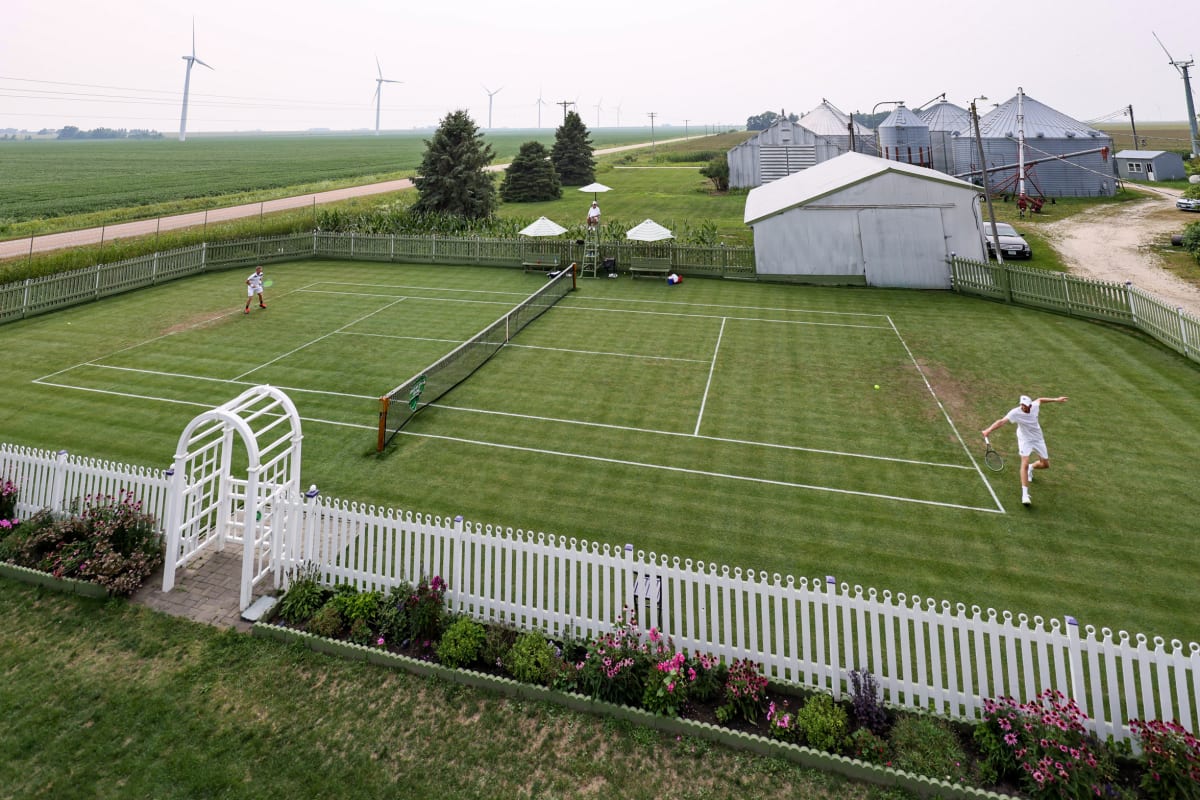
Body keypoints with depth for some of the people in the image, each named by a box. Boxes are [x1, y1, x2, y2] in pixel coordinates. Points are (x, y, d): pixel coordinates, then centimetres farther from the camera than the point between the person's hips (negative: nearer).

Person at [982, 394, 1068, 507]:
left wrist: (1056, 399, 18)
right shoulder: (1015, 412, -28)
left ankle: (1031, 467, 49)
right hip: (1025, 440, -5)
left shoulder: (1035, 406, -15)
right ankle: (1025, 494, -21)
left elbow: (1040, 399, 9)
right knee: (1025, 464, -22)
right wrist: (989, 430, -56)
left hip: (1038, 439, 5)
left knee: (1045, 465, 12)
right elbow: (1001, 421, -42)